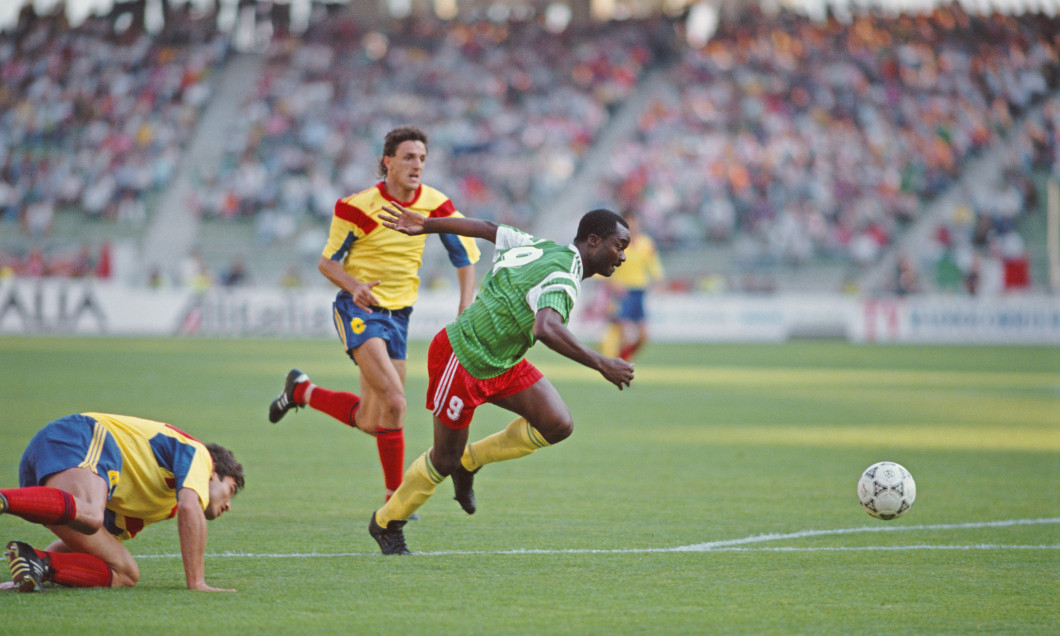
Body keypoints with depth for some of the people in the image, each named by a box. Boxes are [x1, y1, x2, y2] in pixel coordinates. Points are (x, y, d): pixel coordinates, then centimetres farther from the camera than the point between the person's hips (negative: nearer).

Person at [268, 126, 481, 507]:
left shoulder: (435, 205, -2)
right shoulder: (359, 207, -13)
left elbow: (464, 256, 6)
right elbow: (327, 262, -5)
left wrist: (465, 310, -9)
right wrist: (354, 287, -26)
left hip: (398, 314, 6)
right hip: (359, 310, -6)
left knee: (368, 422, 7)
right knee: (394, 402, -25)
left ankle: (301, 391, 32)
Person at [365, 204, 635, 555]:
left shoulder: (545, 249, 0)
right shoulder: (563, 278, -29)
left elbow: (485, 228, 8)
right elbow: (546, 329, -48)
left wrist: (425, 225, 17)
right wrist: (600, 364, -47)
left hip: (502, 364, 9)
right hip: (461, 361, -9)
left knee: (558, 424, -6)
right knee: (445, 460, 6)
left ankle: (469, 461, 14)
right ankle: (386, 523, 30)